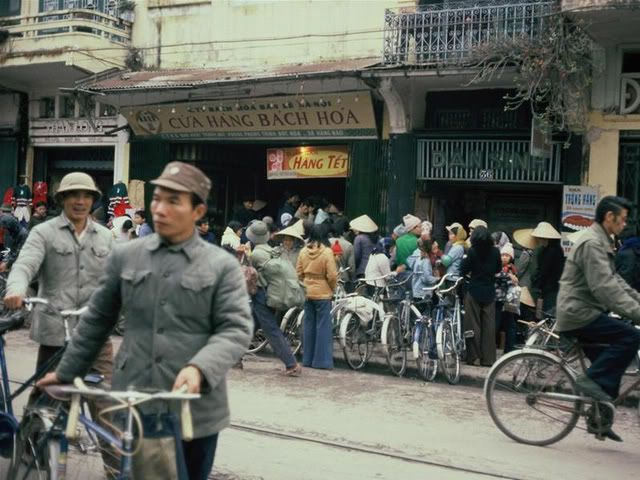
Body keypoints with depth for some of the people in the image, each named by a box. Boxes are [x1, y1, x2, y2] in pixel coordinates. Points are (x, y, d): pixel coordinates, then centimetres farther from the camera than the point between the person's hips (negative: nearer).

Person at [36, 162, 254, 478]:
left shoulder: (223, 266, -2)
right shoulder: (125, 257, 6)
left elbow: (235, 330, -8)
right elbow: (97, 320, 15)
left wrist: (199, 368, -25)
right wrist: (65, 372, 19)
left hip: (196, 408, -1)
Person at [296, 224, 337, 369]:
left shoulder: (303, 251, 0)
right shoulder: (327, 252, -14)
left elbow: (298, 273, 4)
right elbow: (332, 276, -14)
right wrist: (333, 288, 3)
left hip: (307, 292, 5)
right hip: (323, 293, -5)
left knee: (308, 325, 12)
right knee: (323, 326, 2)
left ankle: (307, 359, 18)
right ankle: (321, 360, 3)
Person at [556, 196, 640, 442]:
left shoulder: (601, 243, 19)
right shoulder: (592, 243, -16)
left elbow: (615, 280, 20)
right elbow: (605, 287, -25)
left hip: (583, 313, 11)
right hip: (578, 314, -11)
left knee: (611, 364, 12)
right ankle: (591, 379, -13)